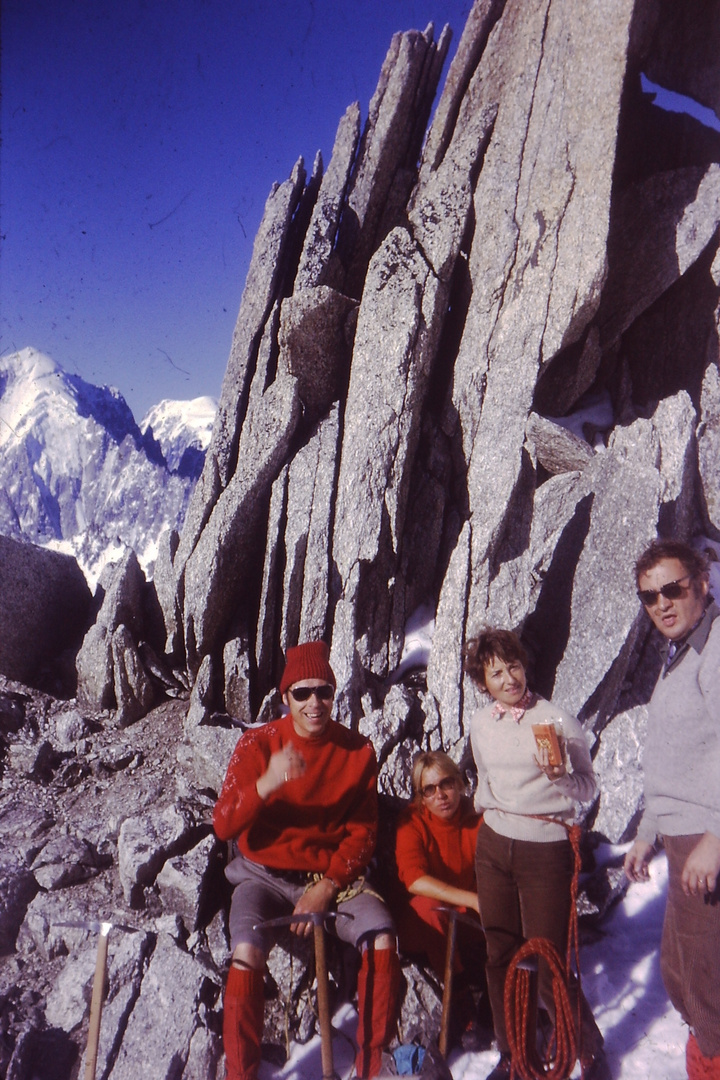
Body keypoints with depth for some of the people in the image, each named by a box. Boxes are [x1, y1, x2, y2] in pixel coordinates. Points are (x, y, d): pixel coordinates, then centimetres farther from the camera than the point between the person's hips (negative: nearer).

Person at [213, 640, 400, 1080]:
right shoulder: (259, 744, -9)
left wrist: (327, 887, -14)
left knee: (383, 938, -22)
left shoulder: (358, 751, -4)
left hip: (334, 875, 1)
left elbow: (363, 833, -1)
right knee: (247, 953, -28)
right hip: (267, 875, -1)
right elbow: (224, 825, -15)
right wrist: (267, 784, -33)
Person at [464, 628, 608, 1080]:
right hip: (494, 847, 5)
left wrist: (558, 776, -24)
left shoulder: (556, 719, -11)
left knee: (548, 968, -1)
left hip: (546, 850, -5)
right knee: (501, 956, 11)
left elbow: (588, 789, -6)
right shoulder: (480, 723, 5)